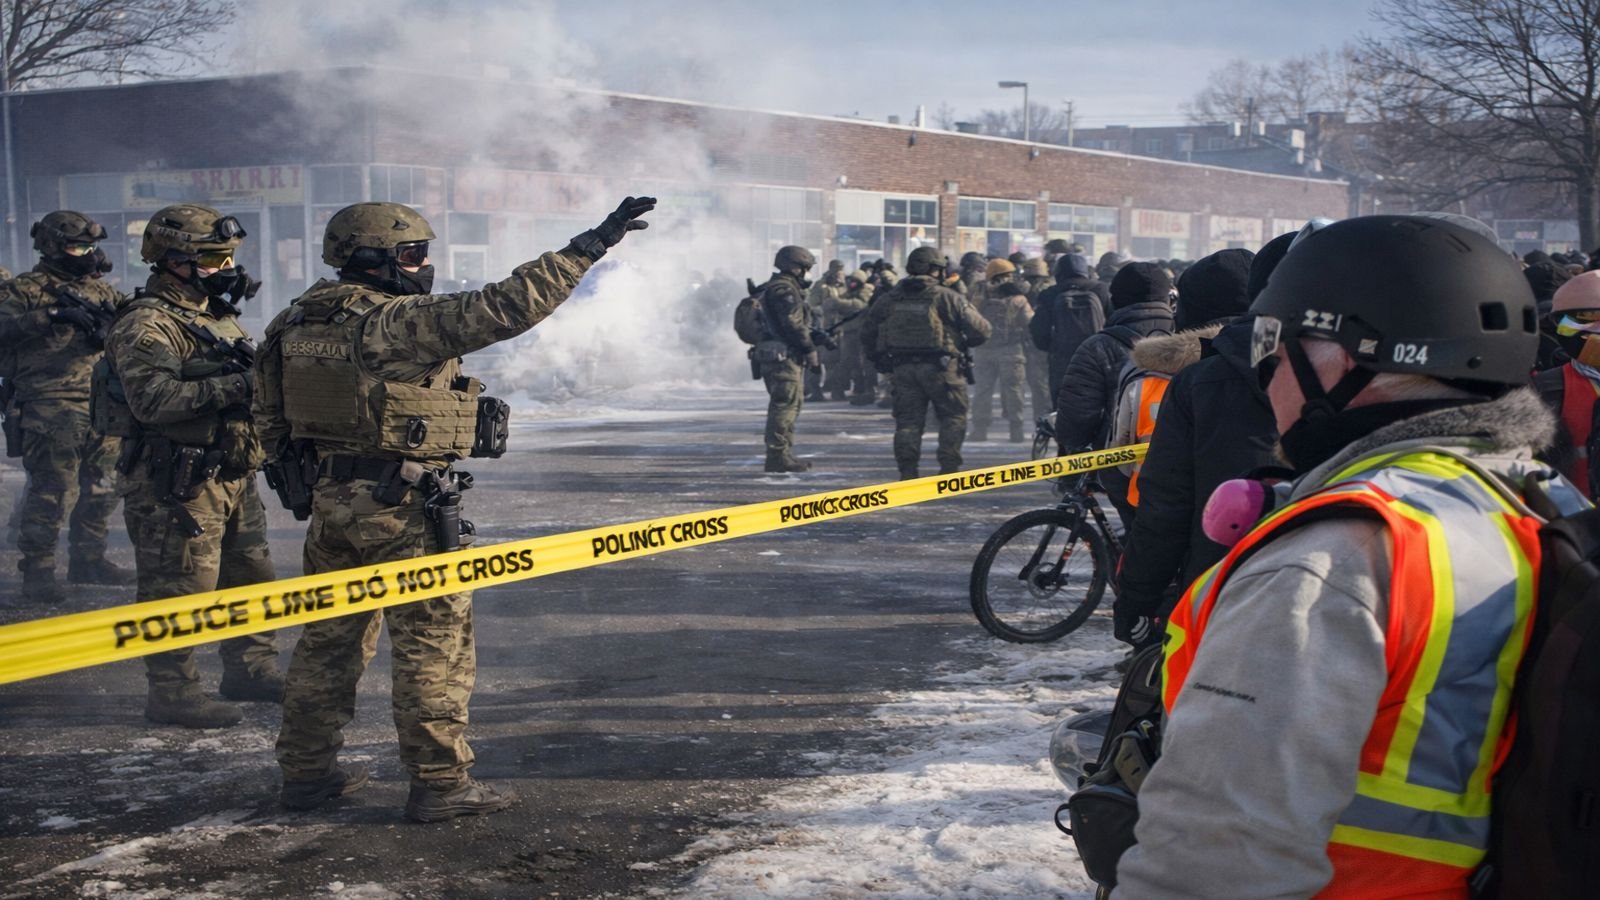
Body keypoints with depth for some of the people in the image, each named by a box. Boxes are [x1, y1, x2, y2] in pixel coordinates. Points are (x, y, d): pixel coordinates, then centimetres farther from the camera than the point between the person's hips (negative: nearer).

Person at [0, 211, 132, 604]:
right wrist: (52, 315, -28)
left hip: (103, 409, 6)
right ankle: (37, 574, 3)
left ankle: (87, 560, 28)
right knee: (52, 494, -6)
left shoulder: (100, 289, 15)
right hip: (52, 412, -6)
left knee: (100, 491, 14)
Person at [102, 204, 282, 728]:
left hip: (233, 476, 9)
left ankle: (251, 670, 30)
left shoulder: (219, 317, 16)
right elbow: (153, 399, -27)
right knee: (180, 591, -3)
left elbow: (248, 379, 25)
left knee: (251, 577, 17)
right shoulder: (146, 326, -13)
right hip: (178, 485, -9)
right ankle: (173, 695, 5)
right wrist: (232, 386, -29)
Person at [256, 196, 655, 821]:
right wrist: (590, 246, -21)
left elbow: (272, 424, 13)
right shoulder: (400, 322, -17)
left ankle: (306, 771, 27)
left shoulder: (296, 324, 7)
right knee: (435, 642, 2)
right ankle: (440, 784, 7)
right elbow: (504, 307, -24)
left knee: (330, 638, 18)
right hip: (403, 508, -8)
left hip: (331, 502, 8)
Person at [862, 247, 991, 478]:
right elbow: (980, 330, -4)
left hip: (902, 369, 3)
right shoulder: (947, 297, -5)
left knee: (908, 419, 10)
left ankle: (907, 470, 4)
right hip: (940, 366, -3)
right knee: (953, 416, 10)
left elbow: (867, 334, 11)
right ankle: (949, 466, 5)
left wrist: (886, 351, 23)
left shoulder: (889, 299, 6)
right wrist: (963, 344, 15)